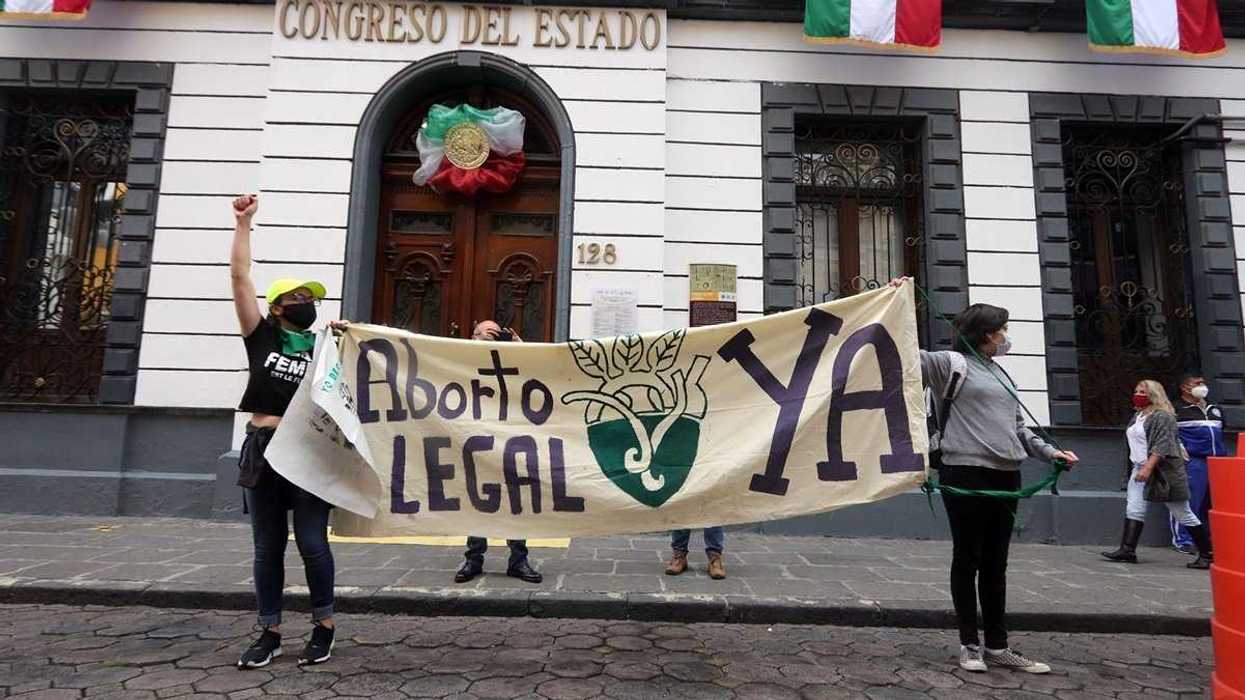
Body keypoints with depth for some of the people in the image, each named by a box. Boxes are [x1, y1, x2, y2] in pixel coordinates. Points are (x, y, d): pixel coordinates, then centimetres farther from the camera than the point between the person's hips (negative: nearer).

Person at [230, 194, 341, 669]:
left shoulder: (326, 347, 5)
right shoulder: (262, 337, 5)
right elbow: (240, 278, 1)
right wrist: (243, 222, -1)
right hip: (262, 451, 2)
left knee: (312, 543, 1)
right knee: (267, 548, 10)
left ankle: (324, 626, 17)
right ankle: (270, 634, 22)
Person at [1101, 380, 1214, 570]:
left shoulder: (1162, 416, -12)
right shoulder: (1137, 416, 15)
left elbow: (1161, 445, -22)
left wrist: (1148, 467, -29)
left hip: (1163, 470, -8)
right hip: (1141, 469, 8)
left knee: (1183, 514, 1)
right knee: (1134, 509, -2)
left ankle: (1207, 554, 14)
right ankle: (1127, 549, -6)